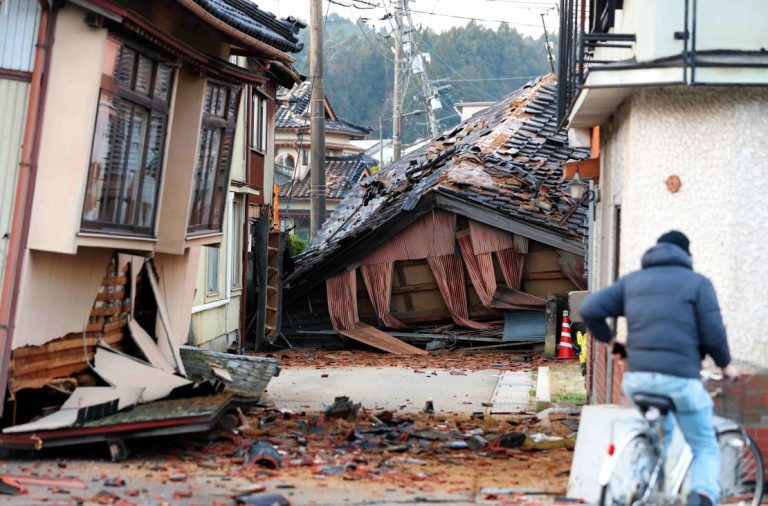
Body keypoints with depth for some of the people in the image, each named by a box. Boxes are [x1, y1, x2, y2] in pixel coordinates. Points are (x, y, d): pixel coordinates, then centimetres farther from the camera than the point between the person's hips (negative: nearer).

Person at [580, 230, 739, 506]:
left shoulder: (632, 280, 15)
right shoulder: (697, 282, 5)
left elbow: (589, 309, 6)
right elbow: (713, 334, -2)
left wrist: (607, 339, 23)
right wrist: (725, 364, 16)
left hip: (637, 378, 4)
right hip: (680, 379, -4)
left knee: (659, 433, 31)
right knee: (705, 449, 8)